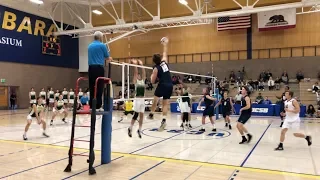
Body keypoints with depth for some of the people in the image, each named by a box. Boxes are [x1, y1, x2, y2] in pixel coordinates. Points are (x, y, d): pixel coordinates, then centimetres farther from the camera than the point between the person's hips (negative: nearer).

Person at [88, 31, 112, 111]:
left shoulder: (90, 46, 16)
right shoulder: (102, 45, -3)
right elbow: (107, 58, 6)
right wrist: (110, 58, 29)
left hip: (91, 68, 6)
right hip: (99, 68, -6)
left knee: (92, 88, 8)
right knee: (99, 88, -5)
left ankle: (91, 106, 9)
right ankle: (98, 106, -6)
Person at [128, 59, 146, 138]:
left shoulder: (143, 80, 13)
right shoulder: (135, 81, -1)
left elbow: (143, 72, 7)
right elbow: (135, 72, -10)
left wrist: (141, 65, 7)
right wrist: (135, 65, -9)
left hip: (142, 100, 5)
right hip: (137, 99, -5)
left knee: (141, 115, 6)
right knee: (136, 115, -3)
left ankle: (139, 130, 15)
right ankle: (130, 128, 14)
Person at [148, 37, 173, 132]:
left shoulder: (156, 68, -6)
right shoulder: (164, 62, 7)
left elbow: (153, 81, -1)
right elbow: (165, 53, 28)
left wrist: (152, 76, 19)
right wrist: (165, 44, 39)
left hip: (162, 85, -5)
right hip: (170, 85, 5)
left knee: (155, 99, 15)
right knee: (165, 104, 1)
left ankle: (151, 114, 17)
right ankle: (164, 120, -9)